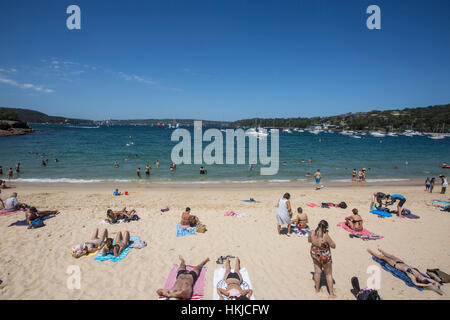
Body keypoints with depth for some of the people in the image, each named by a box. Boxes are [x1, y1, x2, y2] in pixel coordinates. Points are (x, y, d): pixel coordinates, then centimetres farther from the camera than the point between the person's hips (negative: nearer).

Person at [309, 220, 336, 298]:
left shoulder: (312, 233, -15)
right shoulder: (325, 236, -31)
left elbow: (309, 240, 6)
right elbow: (333, 246, -18)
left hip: (314, 254, 5)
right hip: (324, 256, -4)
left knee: (317, 272, 23)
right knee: (328, 274, 17)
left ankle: (317, 289, 40)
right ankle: (331, 293, 28)